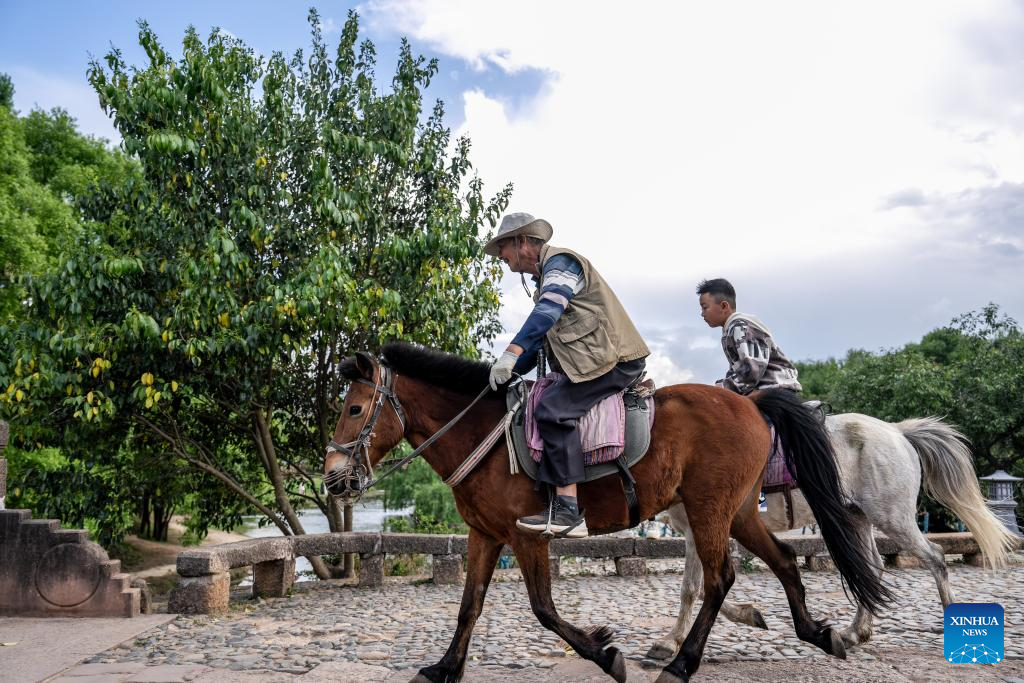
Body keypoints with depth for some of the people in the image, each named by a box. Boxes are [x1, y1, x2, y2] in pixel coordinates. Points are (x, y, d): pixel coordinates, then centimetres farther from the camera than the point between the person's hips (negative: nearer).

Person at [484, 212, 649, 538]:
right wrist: (511, 371, 18)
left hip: (613, 358, -11)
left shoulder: (560, 261, -7)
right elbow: (542, 333, 29)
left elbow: (547, 312, -26)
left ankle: (567, 508, -25)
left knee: (553, 409, -26)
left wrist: (512, 353, -36)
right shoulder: (546, 276, 25)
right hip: (595, 360, 11)